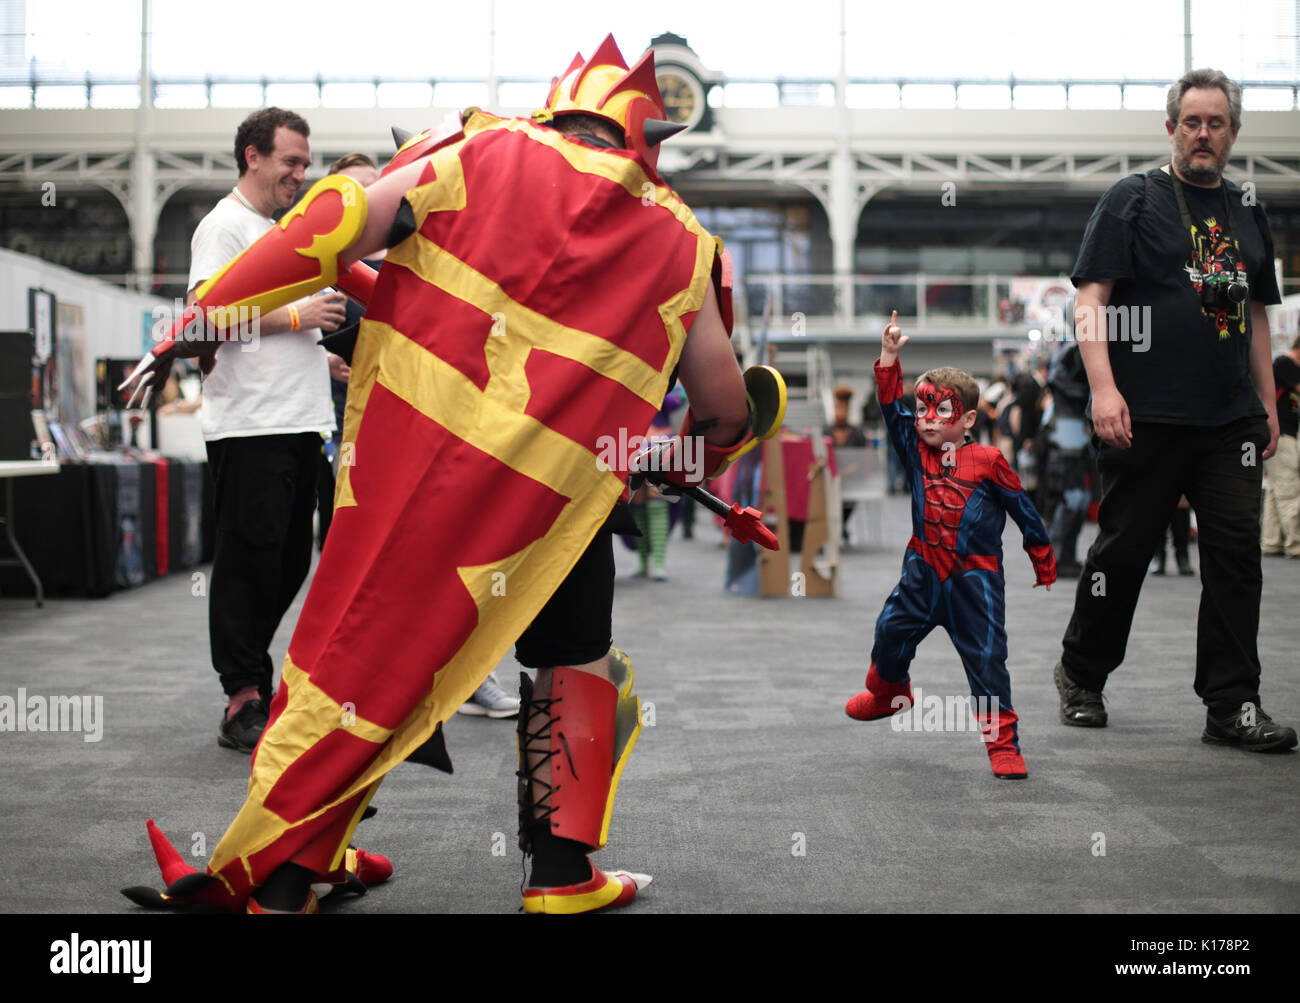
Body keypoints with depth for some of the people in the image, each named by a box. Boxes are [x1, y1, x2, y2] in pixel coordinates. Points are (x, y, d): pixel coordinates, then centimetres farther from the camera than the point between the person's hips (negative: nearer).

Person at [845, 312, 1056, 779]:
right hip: (923, 570, 4)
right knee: (892, 630, 9)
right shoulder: (916, 452, 5)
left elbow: (1022, 508, 4)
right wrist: (890, 354, -12)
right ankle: (888, 691, 39)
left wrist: (1043, 560, 10)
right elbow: (892, 407, -4)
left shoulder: (988, 461, -5)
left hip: (975, 575, -4)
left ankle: (1001, 740, 0)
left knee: (986, 656, -6)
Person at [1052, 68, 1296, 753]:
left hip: (1232, 420, 5)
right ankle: (1081, 676, 22)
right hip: (1146, 417, -5)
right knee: (1123, 549, 3)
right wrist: (1103, 389, -17)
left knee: (1237, 554, 0)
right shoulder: (1132, 200, 0)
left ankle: (1232, 704, 5)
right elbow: (1090, 300, -7)